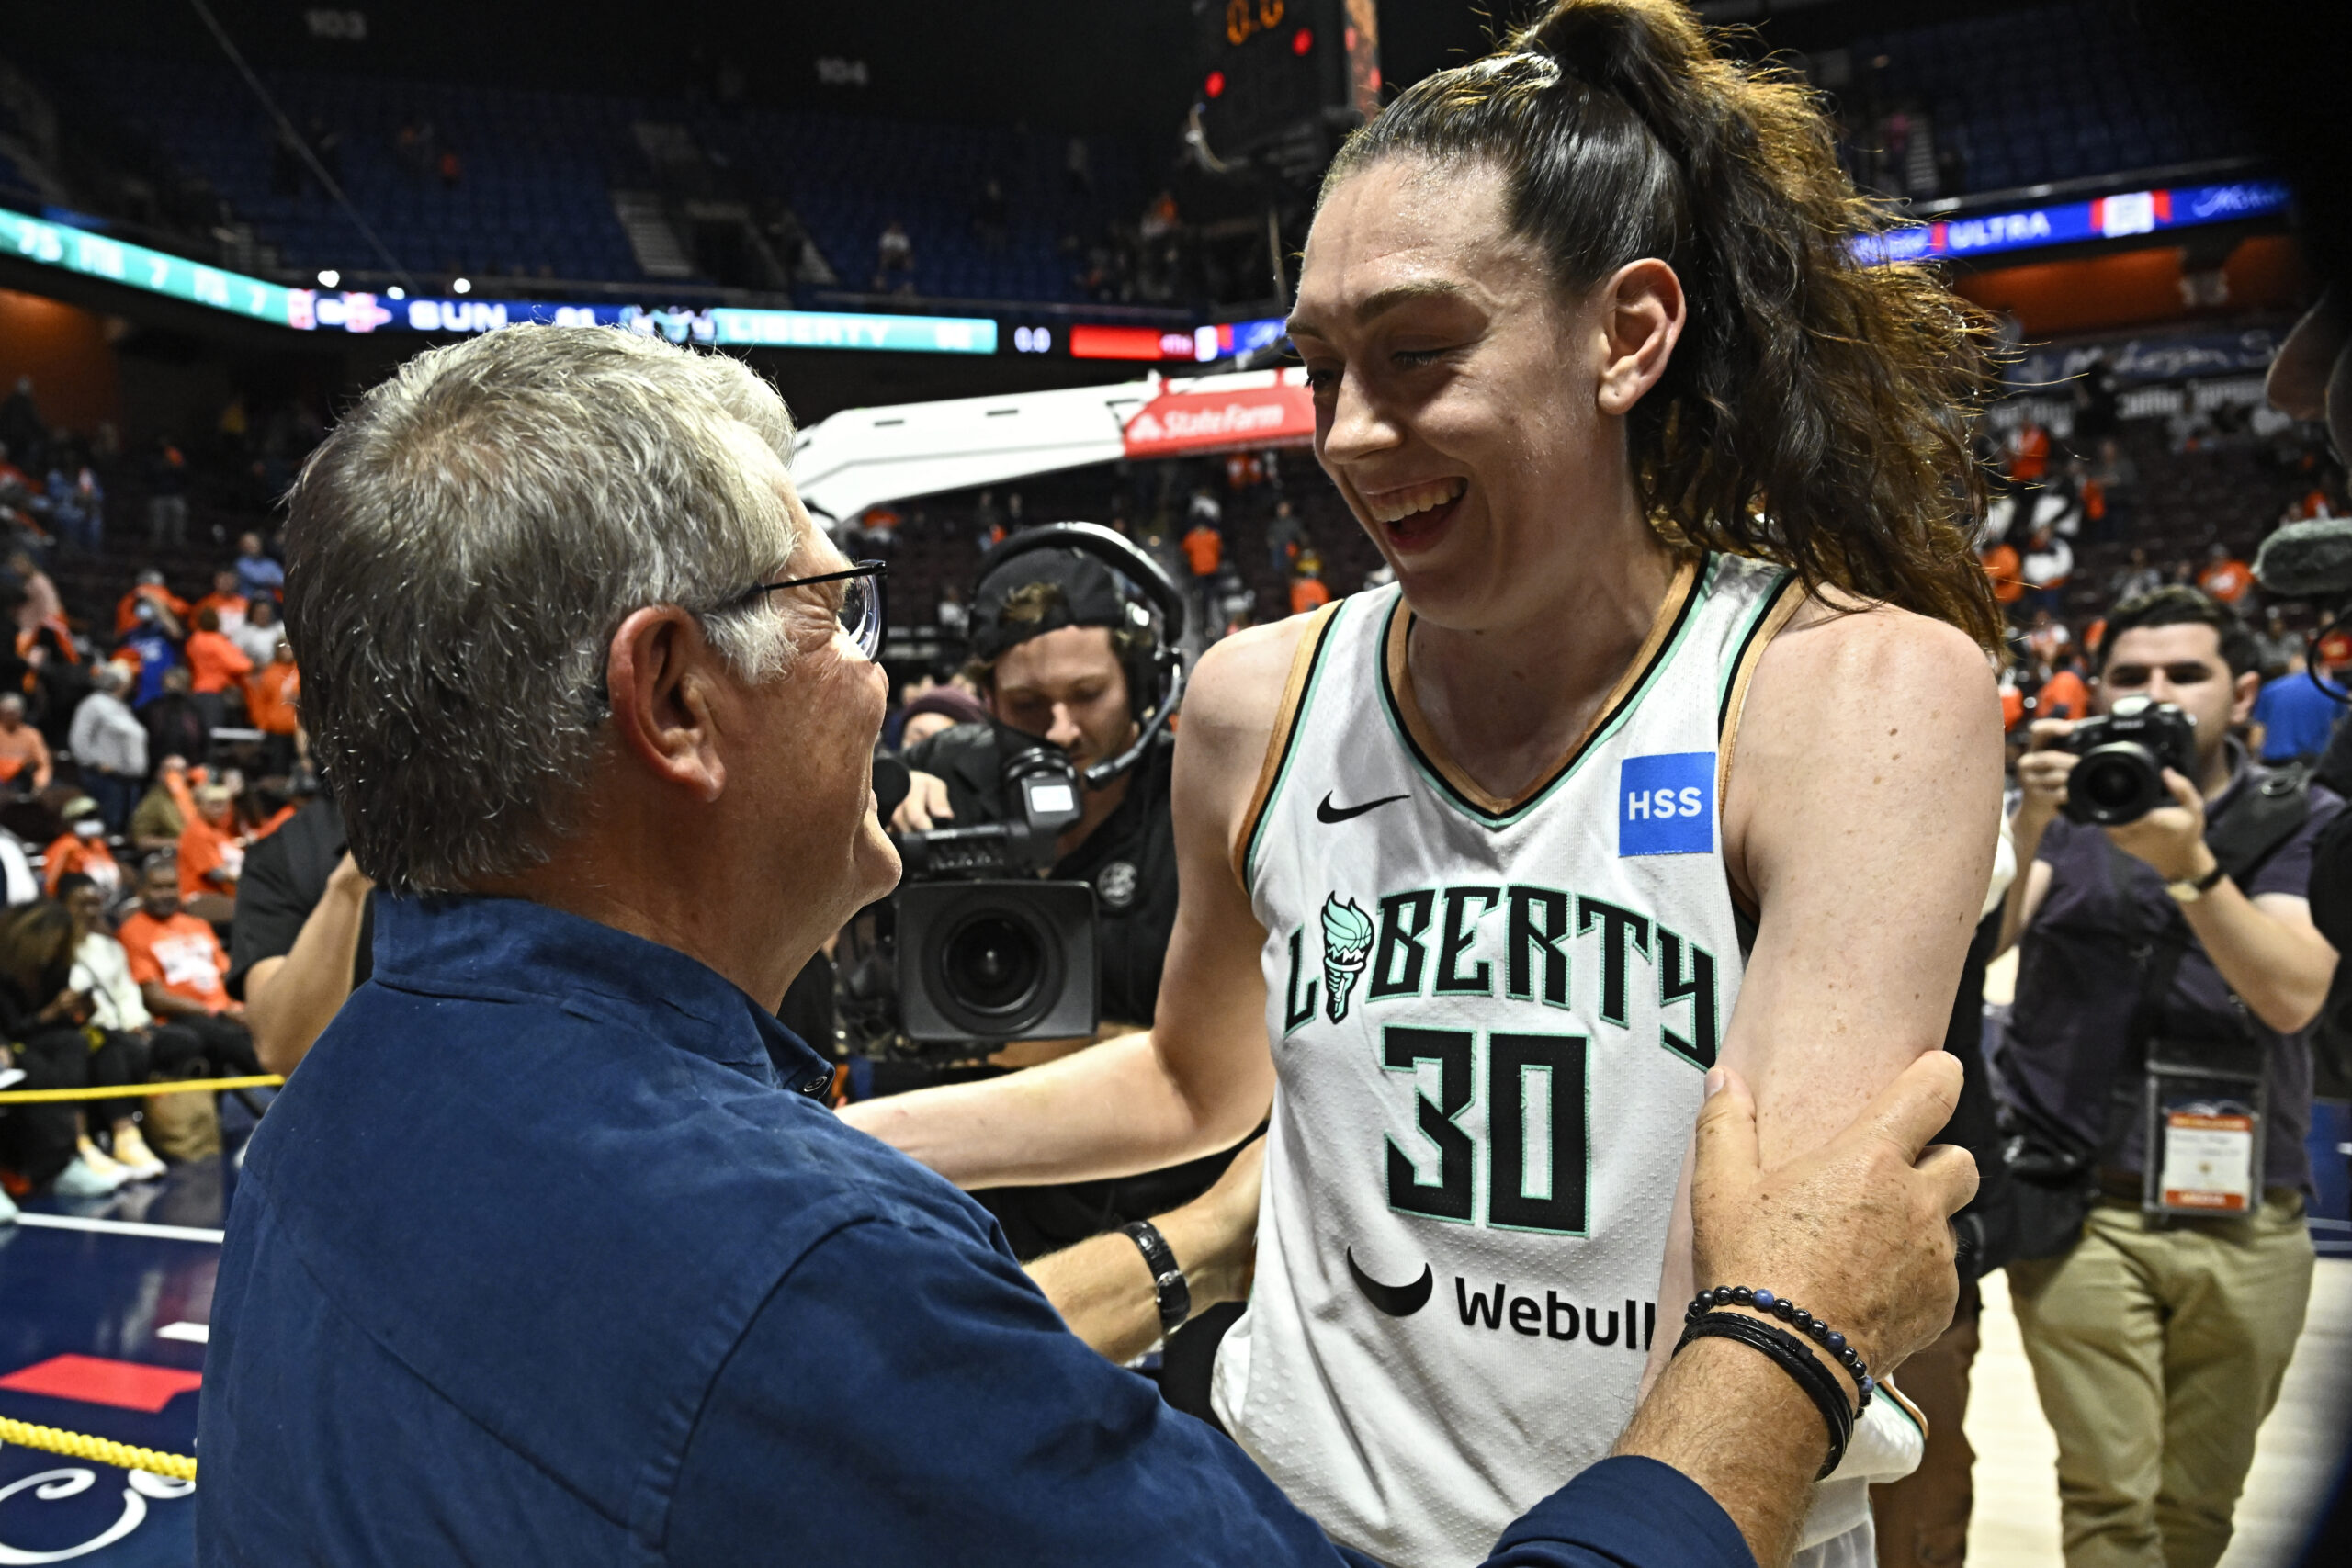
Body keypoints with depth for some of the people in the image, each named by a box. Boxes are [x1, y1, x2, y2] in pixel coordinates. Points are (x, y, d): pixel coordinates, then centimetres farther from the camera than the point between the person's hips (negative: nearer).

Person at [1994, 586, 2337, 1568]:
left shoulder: (2301, 824, 7)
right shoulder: (2068, 804, 8)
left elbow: (2294, 996, -11)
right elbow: (1981, 936, -10)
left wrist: (2189, 864, -24)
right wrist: (2030, 822, -26)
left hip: (2246, 1224, 1)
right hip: (2084, 1210, -1)